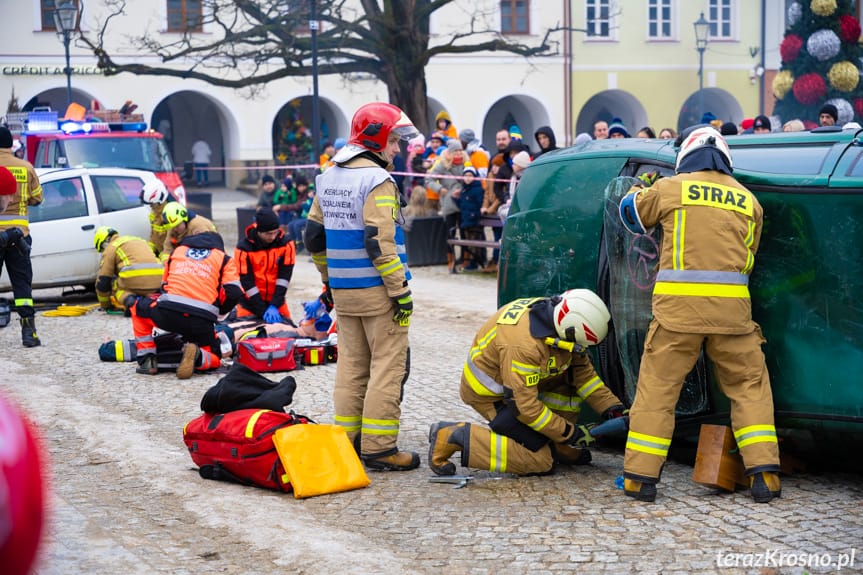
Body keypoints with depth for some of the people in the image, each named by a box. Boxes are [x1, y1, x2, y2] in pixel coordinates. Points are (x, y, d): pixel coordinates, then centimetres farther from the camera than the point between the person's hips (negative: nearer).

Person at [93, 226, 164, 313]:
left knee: (114, 285, 19)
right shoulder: (139, 240, 34)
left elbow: (103, 280, 11)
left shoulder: (110, 248, 12)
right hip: (157, 281, 7)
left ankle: (128, 299, -12)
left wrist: (105, 305, 24)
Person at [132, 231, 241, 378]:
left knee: (139, 307, 32)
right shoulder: (225, 259, 19)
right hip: (202, 321, -1)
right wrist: (218, 310, 25)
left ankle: (147, 360, 17)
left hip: (167, 313, 1)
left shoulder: (176, 251, 28)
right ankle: (197, 356, -15)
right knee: (213, 359, 22)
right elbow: (234, 292, 6)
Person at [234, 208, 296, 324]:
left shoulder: (286, 244, -12)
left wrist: (274, 306, -20)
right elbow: (247, 282, -18)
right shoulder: (243, 248, -19)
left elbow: (284, 277, -13)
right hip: (251, 299, -2)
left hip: (275, 298, 2)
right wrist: (263, 311, -21)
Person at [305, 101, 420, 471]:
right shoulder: (377, 181, -14)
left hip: (343, 290, 8)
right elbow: (379, 242, -21)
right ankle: (379, 448, -4)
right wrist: (401, 291, -17)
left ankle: (347, 440, 18)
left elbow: (314, 236, 16)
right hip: (376, 290, -8)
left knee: (351, 364, 14)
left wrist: (329, 280, 23)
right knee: (388, 367, -3)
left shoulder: (329, 178, 12)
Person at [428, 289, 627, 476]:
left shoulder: (557, 315, -11)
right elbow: (525, 405, -31)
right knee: (539, 460, -13)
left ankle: (559, 447, 3)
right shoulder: (523, 345, -37)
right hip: (488, 392, -9)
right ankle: (453, 437, -12)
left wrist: (613, 408, -6)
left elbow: (583, 370, 1)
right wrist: (570, 433, -23)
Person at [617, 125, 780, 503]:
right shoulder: (749, 201, 15)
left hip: (678, 305, -2)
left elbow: (631, 213, 23)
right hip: (731, 308, 2)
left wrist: (642, 189, 44)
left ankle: (640, 477, 6)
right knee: (749, 386, 14)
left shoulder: (670, 188, 6)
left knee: (656, 389, 6)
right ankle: (764, 475, 7)